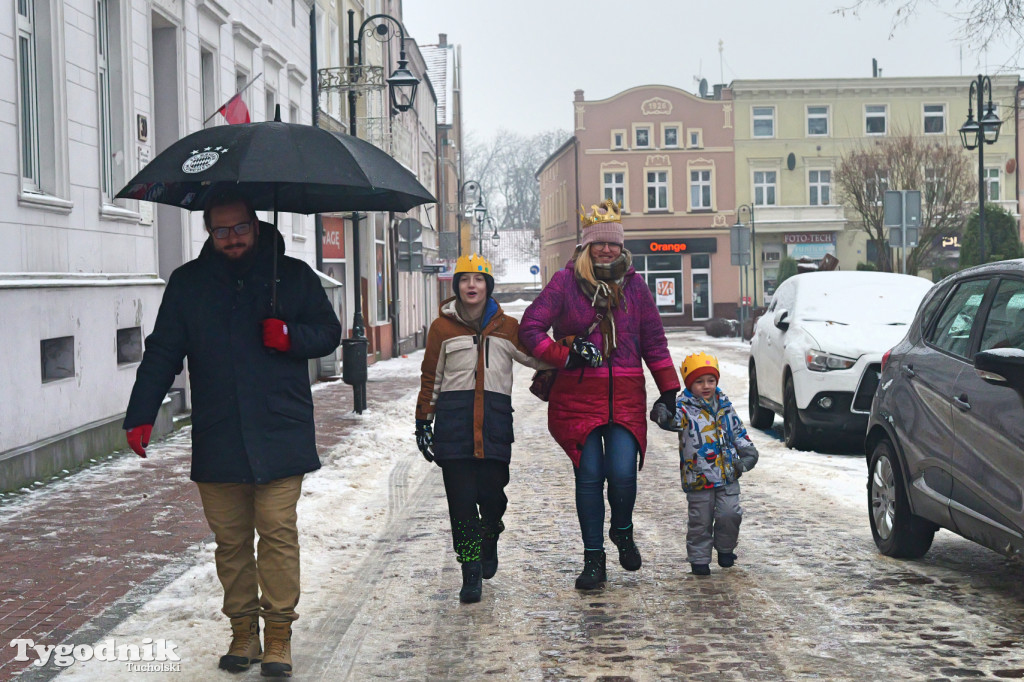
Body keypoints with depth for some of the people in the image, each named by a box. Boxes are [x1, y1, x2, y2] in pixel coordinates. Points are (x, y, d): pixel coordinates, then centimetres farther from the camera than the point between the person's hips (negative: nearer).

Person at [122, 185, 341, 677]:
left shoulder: (293, 275, 6)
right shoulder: (188, 283, 10)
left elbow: (329, 332, 12)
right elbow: (163, 353, 9)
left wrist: (291, 337, -10)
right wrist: (140, 416, -1)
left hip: (280, 435, -2)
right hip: (216, 440, 2)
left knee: (278, 531, -6)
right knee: (230, 539, 6)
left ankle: (279, 635, 4)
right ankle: (244, 632, 18)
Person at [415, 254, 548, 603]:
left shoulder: (507, 327, 11)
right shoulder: (442, 327, 10)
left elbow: (539, 356, 13)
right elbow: (430, 378, 15)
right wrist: (423, 420, 13)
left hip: (495, 417, 0)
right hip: (454, 417, 0)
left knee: (492, 492, -2)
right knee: (460, 496, -5)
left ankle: (490, 540, 31)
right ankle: (471, 572, 2)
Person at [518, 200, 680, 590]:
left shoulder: (634, 285, 9)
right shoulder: (565, 283, 1)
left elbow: (653, 341, 14)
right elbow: (530, 327, 0)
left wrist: (668, 390, 12)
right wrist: (564, 356, -11)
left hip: (626, 396, 1)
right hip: (578, 394, -1)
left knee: (623, 473, -10)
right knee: (589, 476, -1)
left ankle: (623, 531, 22)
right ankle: (593, 559, 12)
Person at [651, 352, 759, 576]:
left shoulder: (724, 406, 8)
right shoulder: (685, 408, -8)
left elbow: (738, 432, 19)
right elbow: (673, 419, -30)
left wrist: (748, 453, 12)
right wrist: (663, 416, -52)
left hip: (728, 474, 3)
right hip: (698, 478, -3)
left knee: (729, 514, -4)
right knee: (700, 521, 4)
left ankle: (725, 548, 21)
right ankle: (699, 559, 19)